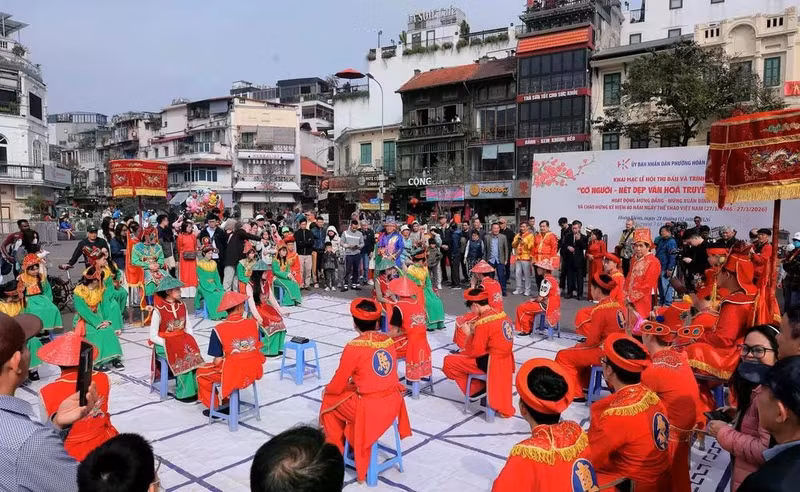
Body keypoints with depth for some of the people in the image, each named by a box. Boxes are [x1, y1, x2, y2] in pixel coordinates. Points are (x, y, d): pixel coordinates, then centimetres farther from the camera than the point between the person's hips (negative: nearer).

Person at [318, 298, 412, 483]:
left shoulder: (354, 347, -15)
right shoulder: (388, 340, 2)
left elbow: (338, 385, -6)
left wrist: (327, 390, 15)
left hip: (370, 408, -6)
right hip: (394, 403, 6)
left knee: (330, 401, 19)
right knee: (353, 391, 31)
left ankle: (336, 450, 32)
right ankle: (354, 443, 41)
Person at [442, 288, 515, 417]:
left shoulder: (483, 322, -21)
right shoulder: (501, 314, 4)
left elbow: (475, 352, -16)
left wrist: (469, 334, -3)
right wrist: (476, 331, 10)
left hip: (491, 363, -9)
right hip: (505, 359, 9)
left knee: (449, 362, -4)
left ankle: (476, 389, 11)